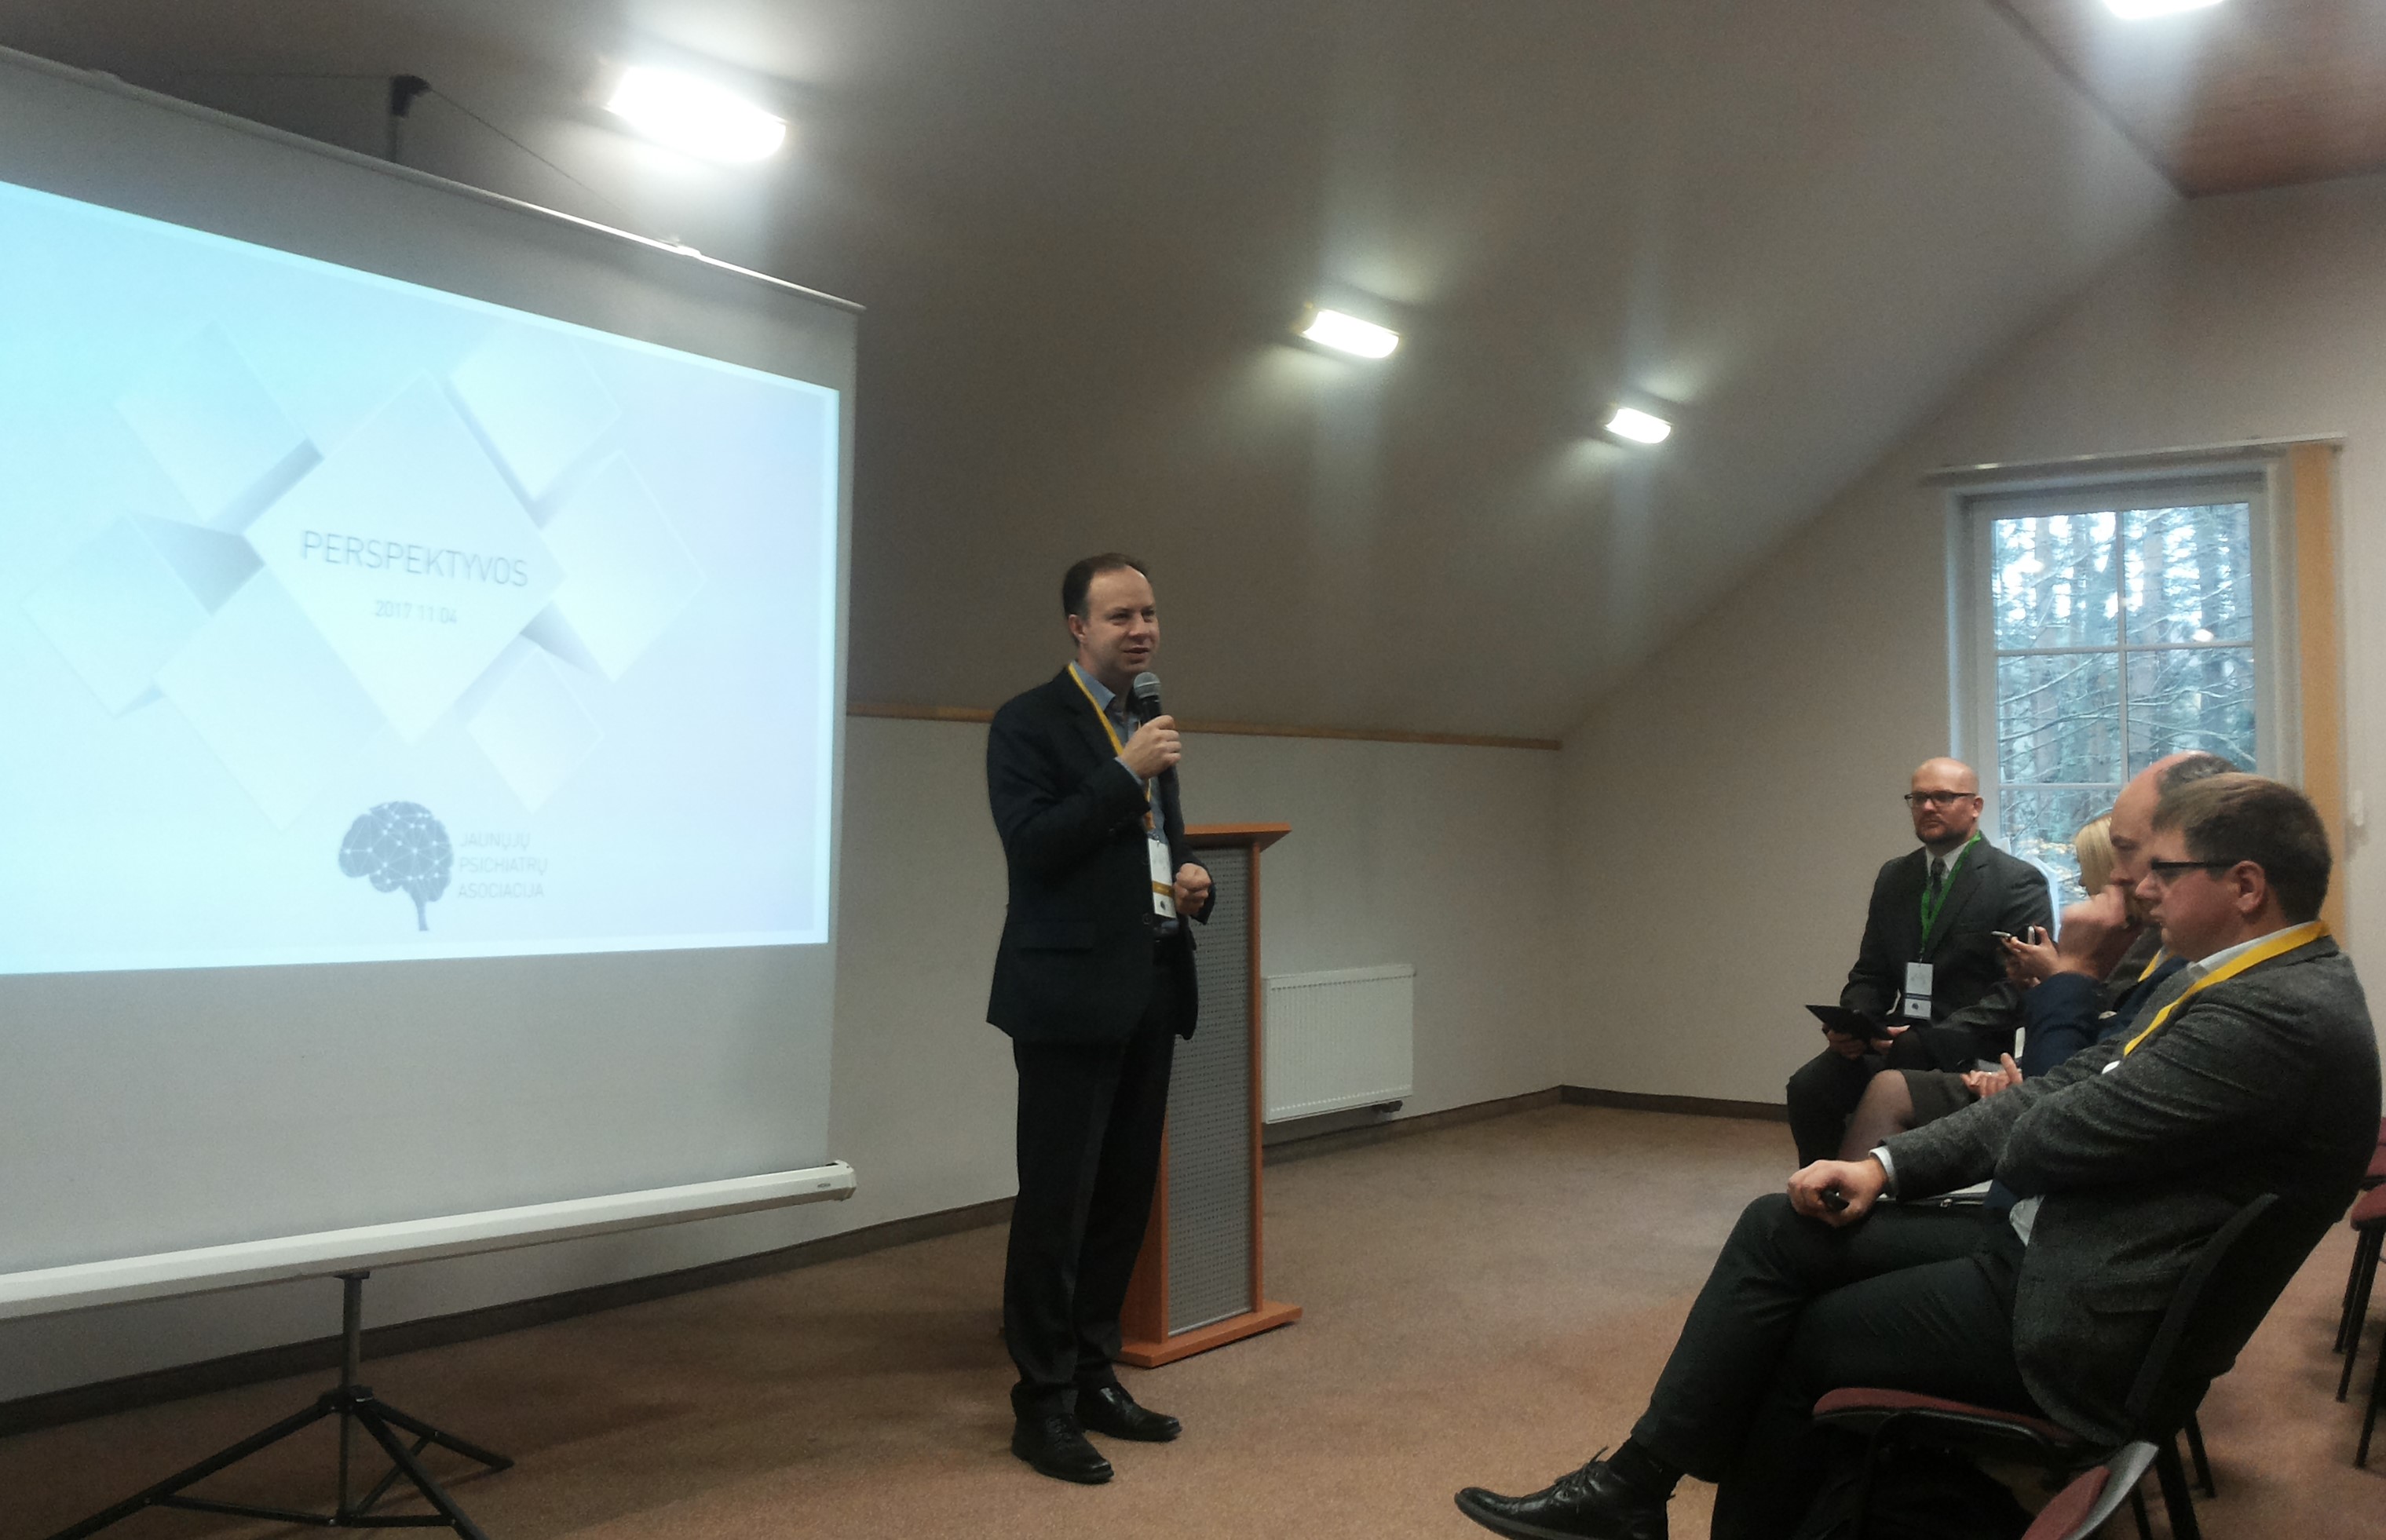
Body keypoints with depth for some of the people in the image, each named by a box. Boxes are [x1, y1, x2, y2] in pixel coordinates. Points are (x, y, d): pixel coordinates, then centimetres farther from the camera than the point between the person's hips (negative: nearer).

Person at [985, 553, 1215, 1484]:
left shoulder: (1148, 728, 16)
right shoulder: (1029, 723, -7)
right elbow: (1032, 846, -18)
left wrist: (1189, 883, 4)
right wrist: (1127, 773, -19)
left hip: (1150, 990, 8)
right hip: (1071, 994, -7)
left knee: (1125, 1196, 12)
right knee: (1057, 1203, -1)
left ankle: (1094, 1377, 24)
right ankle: (1043, 1405, 10)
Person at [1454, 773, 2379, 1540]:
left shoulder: (2284, 1014, -23)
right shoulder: (2230, 980, 8)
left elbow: (2044, 1141, -23)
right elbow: (2062, 1088, 8)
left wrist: (2035, 1045, 2)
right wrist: (1887, 1167, -1)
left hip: (2075, 1325, -9)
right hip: (2038, 1247, 9)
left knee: (1798, 1340, 1)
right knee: (1777, 1230, 1)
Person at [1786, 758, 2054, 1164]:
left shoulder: (2019, 882, -3)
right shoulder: (1894, 878, 17)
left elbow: (2018, 989, -11)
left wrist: (1934, 1039, -20)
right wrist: (1849, 1025, -4)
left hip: (1973, 1051, -5)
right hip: (1902, 1037, 5)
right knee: (1808, 1085, -20)